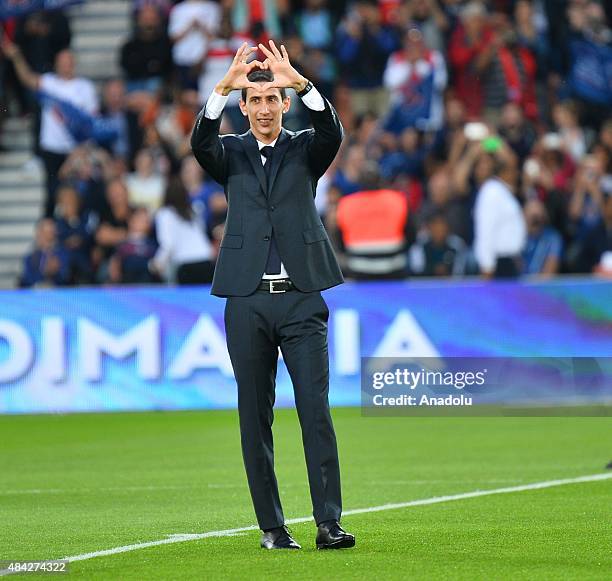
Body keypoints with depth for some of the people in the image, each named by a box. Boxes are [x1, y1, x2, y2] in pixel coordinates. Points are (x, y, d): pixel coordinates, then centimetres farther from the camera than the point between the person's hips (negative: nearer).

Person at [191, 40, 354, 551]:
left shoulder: (305, 150, 9)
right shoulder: (230, 154, 10)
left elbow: (332, 132, -13)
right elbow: (200, 143, -12)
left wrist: (300, 83, -29)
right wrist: (224, 87, -27)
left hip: (302, 299, -1)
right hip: (247, 301, 1)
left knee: (316, 411, -8)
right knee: (255, 417, 3)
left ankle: (329, 522, -10)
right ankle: (271, 526, 8)